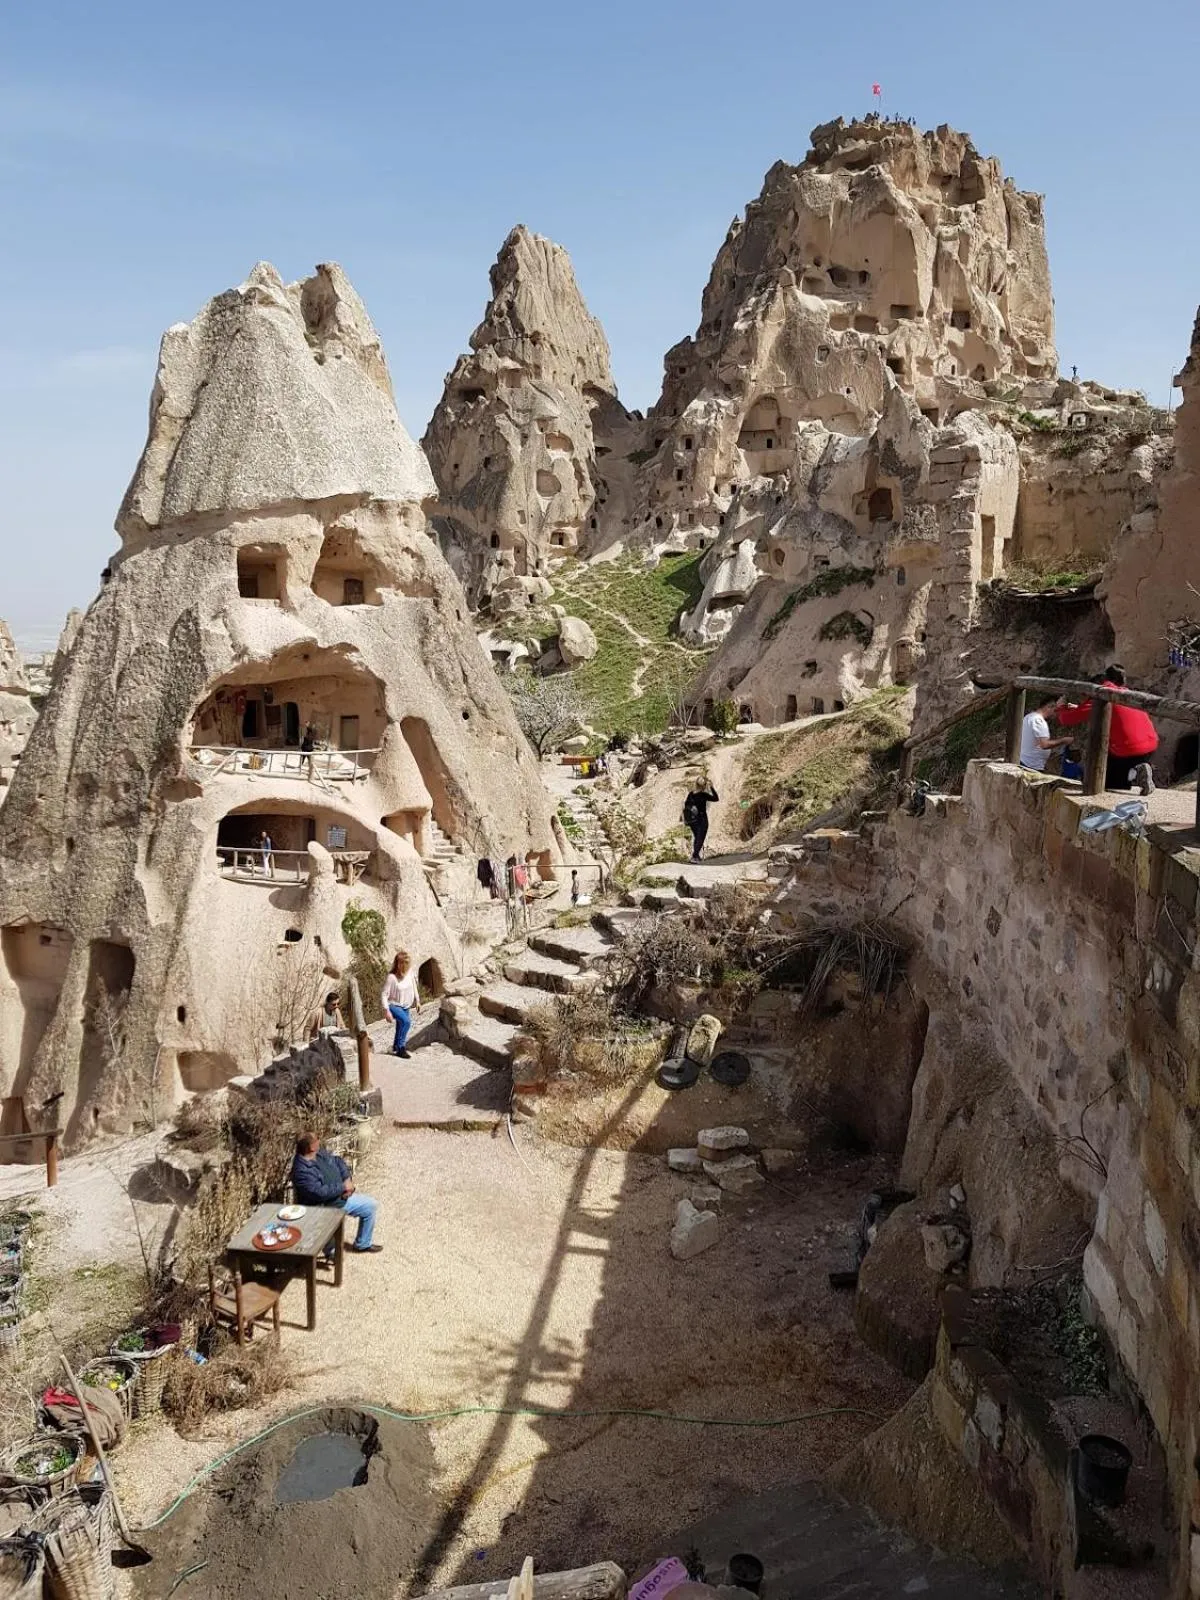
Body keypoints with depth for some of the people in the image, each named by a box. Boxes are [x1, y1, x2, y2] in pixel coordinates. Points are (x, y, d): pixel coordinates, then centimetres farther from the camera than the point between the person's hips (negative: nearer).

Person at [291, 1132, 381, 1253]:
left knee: (371, 1205, 11)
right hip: (328, 1206, -9)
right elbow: (320, 1192, -33)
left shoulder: (319, 1154, 0)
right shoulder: (302, 1171, -27)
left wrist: (348, 1179, -5)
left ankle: (363, 1244, 25)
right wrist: (343, 1187, -22)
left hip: (342, 1195, 9)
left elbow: (338, 1161, 12)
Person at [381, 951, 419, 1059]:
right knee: (406, 1021, -28)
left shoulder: (409, 973, -8)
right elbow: (385, 994, -22)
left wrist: (417, 1000, 18)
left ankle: (396, 1047, 44)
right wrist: (386, 1010, -26)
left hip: (406, 1006, 7)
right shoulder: (391, 977, -26)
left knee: (401, 1026, 19)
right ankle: (400, 1048, -18)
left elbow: (413, 986, 11)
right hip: (394, 1005, -7)